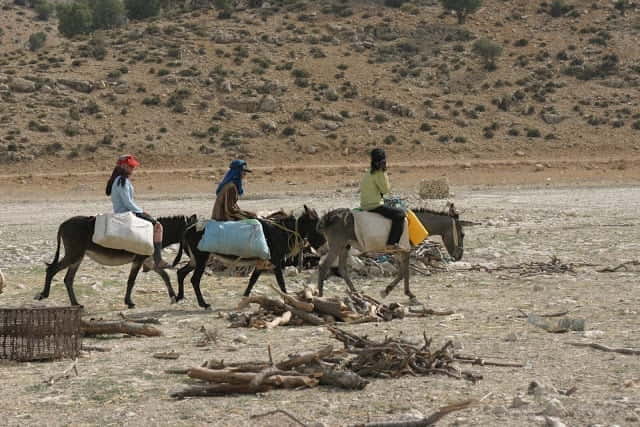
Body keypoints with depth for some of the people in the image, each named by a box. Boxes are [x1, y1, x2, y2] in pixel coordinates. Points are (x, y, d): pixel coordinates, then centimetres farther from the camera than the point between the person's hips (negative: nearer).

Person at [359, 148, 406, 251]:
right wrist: (384, 174, -8)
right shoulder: (378, 174, -15)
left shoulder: (368, 173, 14)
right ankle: (391, 243, -17)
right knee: (399, 214, -12)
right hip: (374, 206, -10)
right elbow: (385, 189, -12)